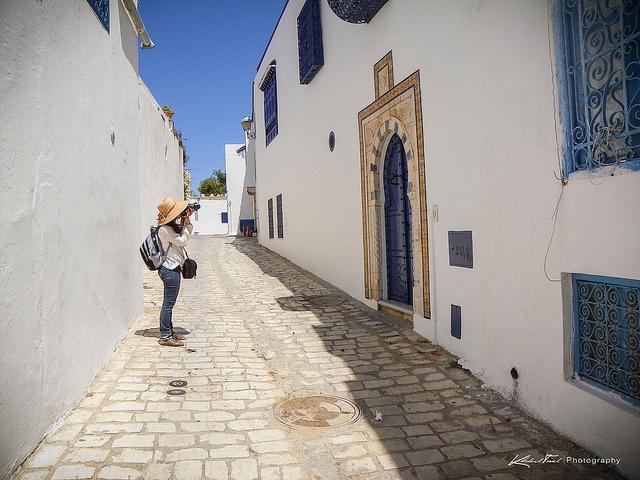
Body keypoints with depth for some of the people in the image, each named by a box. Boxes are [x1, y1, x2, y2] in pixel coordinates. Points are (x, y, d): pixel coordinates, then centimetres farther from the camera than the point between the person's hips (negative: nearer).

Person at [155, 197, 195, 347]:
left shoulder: (172, 226, 12)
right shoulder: (164, 229, -18)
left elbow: (187, 234, 23)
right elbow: (183, 241, -16)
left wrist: (187, 221, 9)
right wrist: (185, 224, -6)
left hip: (172, 268, 10)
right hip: (170, 269, -10)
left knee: (169, 303, 16)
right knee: (168, 303, -5)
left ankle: (169, 331, 26)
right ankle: (165, 337, 2)